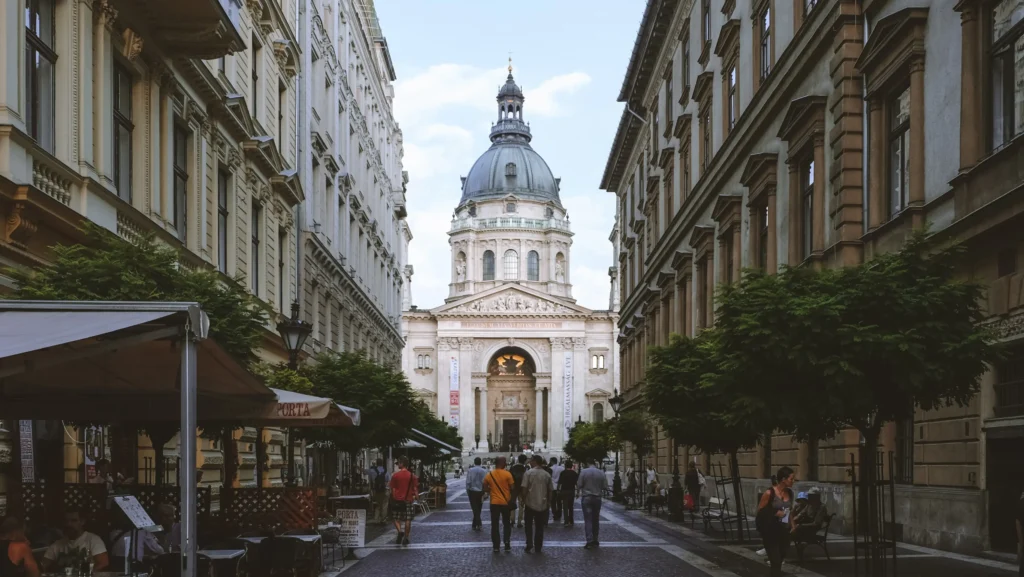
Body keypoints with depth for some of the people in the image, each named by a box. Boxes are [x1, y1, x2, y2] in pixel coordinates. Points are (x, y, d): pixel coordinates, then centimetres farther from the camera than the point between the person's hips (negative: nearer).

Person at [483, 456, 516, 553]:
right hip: (506, 502, -2)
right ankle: (507, 545, 8)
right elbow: (512, 487, -8)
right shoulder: (507, 474, -11)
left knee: (494, 525, 8)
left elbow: (485, 488, 6)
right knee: (507, 525, 11)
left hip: (494, 503, 2)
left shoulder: (489, 475, -1)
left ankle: (496, 546, 7)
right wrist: (512, 498, 10)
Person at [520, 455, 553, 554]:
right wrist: (549, 502, 17)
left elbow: (524, 488, -13)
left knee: (529, 526, 7)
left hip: (530, 503, -3)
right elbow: (550, 490, 6)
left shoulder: (529, 473, -10)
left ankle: (529, 546, -1)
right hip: (542, 504, 3)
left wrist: (523, 500, -1)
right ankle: (538, 547, 11)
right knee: (539, 527, 10)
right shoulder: (547, 474, 2)